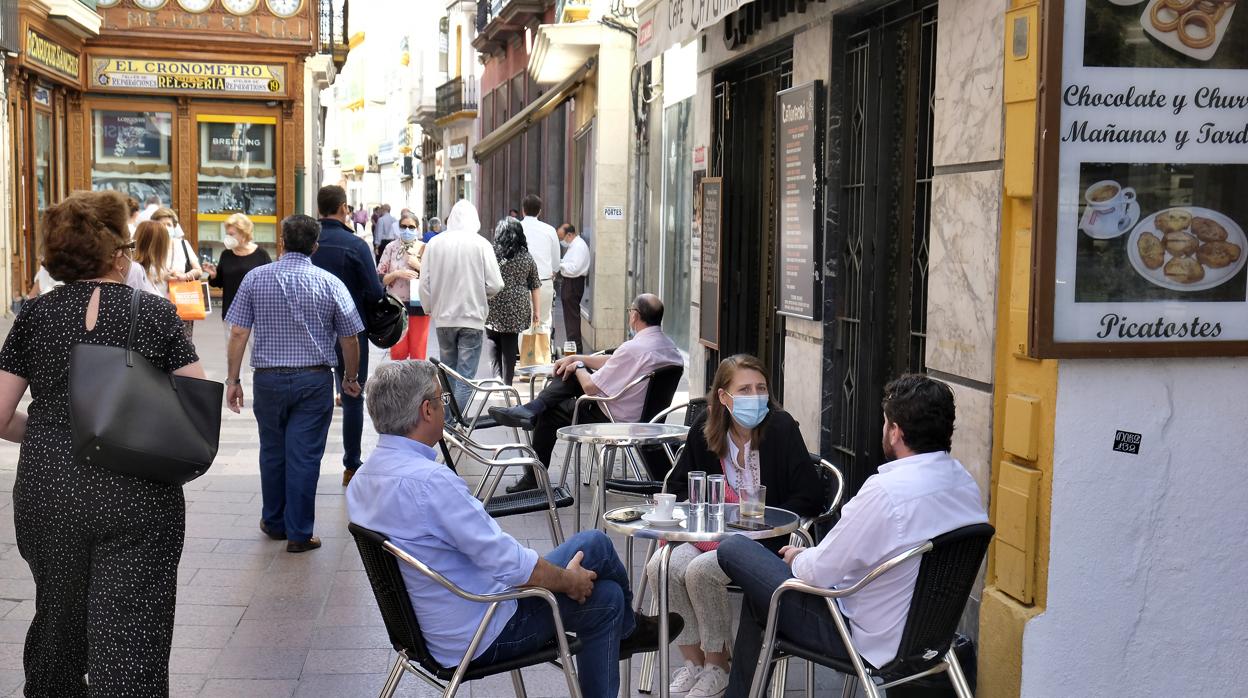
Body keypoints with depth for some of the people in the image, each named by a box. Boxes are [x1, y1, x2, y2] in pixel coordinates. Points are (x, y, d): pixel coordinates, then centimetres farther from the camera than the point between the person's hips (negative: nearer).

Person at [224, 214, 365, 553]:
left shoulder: (255, 278, -1)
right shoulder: (330, 283, -4)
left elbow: (238, 333, -4)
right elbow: (350, 338, 0)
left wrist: (233, 379, 2)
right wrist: (351, 378, 14)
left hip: (268, 378, 2)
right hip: (314, 380, -1)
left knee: (272, 452, 17)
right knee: (303, 456, 1)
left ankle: (275, 523, 30)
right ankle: (299, 533, 5)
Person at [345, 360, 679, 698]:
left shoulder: (362, 480, 1)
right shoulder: (428, 480, -30)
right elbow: (509, 564, -26)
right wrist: (568, 580, -7)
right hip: (484, 637, -9)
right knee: (594, 545, 6)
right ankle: (627, 626, 31)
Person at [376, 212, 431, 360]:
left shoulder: (425, 249, 1)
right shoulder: (391, 248, 2)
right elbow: (379, 278, 1)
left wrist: (419, 266, -11)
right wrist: (397, 273, -15)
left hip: (419, 305, 0)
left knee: (418, 352, 4)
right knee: (398, 352, 1)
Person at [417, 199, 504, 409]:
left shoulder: (434, 243, -4)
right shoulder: (481, 244, -10)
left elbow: (424, 284, -1)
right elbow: (495, 285, -10)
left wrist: (430, 308, 16)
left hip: (444, 318, 3)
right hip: (472, 317, -3)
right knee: (465, 376, 1)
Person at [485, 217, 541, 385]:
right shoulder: (527, 256, 4)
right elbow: (534, 286, 8)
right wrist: (536, 311, 16)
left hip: (494, 307, -2)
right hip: (517, 309, 2)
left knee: (494, 341, 12)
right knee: (510, 346, 7)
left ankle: (497, 377, -2)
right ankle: (506, 383, 8)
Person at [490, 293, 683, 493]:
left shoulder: (632, 349, -29)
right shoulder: (668, 344, 1)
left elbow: (590, 387, -21)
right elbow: (613, 363, 13)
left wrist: (578, 367, 0)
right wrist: (575, 359, 13)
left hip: (613, 420, -9)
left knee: (550, 412, 11)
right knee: (571, 371, 12)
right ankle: (532, 408, 7)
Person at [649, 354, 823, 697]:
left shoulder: (781, 428, -12)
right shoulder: (705, 429, 2)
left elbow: (807, 498, -15)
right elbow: (678, 486, 14)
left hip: (769, 541, -5)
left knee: (700, 570, -28)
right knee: (661, 567, -19)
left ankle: (716, 667, -6)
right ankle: (693, 661, -1)